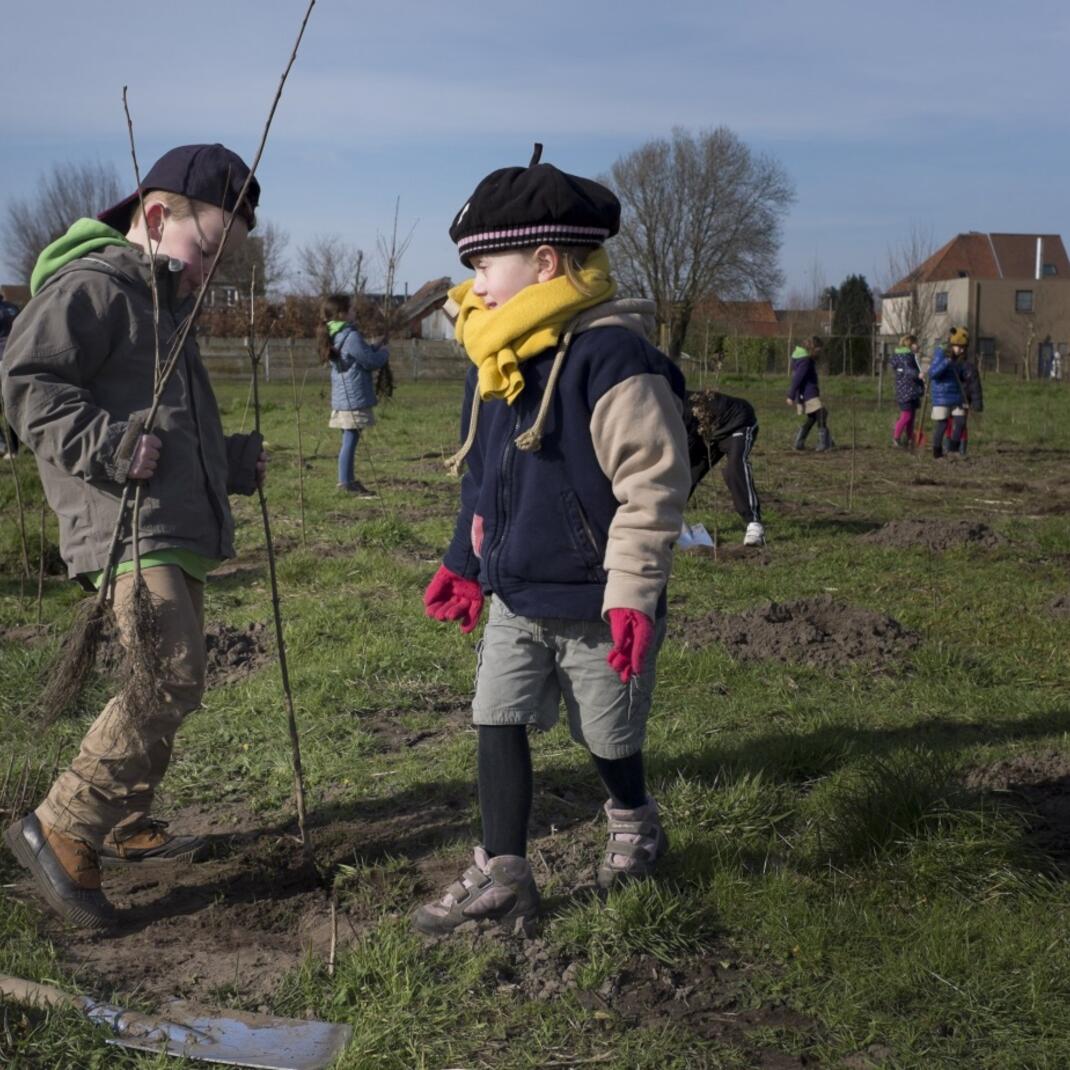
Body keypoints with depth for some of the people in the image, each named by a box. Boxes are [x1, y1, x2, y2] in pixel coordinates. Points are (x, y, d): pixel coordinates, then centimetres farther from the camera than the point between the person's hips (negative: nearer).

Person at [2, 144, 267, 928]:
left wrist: (232, 461, 22)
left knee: (167, 684, 15)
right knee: (171, 680, -19)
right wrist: (106, 445, -25)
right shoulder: (92, 287, -6)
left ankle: (126, 827, 29)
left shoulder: (165, 305, 24)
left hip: (179, 531, 10)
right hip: (128, 526, -10)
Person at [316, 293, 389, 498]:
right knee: (350, 440, -5)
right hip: (354, 398, -9)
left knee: (349, 440, 15)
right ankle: (346, 482, -3)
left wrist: (373, 348, 10)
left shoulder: (330, 336, 11)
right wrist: (384, 352, 7)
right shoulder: (351, 336, -17)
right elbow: (371, 361, -11)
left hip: (341, 398, 9)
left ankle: (347, 480, 21)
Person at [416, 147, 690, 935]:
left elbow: (654, 485, -22)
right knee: (498, 725, 4)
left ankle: (635, 827, 43)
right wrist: (466, 565, 20)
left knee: (608, 736, 13)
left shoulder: (613, 359, -22)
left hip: (594, 605, -7)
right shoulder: (495, 363, 5)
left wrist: (632, 596, -24)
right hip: (515, 601, 7)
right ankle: (502, 878, 14)